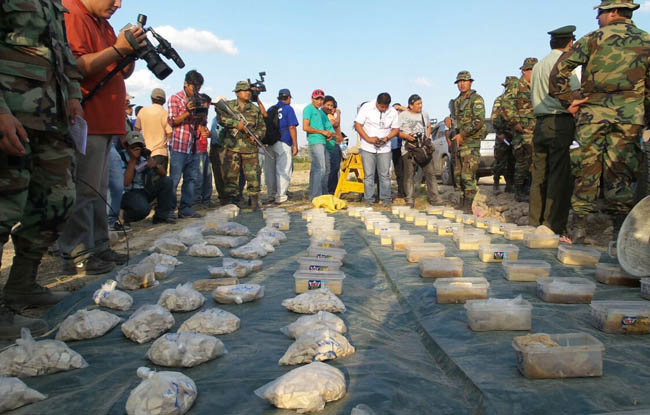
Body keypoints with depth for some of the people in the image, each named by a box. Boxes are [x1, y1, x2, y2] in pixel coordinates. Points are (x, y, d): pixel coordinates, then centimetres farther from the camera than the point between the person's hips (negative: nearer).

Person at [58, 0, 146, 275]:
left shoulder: (104, 25, 21)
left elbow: (123, 73, 24)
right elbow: (76, 67, -19)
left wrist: (132, 49, 6)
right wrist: (118, 49, -18)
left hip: (105, 122, 10)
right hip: (85, 121, -10)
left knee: (98, 189, 12)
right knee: (84, 189, -9)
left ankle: (98, 247, 19)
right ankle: (76, 257, -4)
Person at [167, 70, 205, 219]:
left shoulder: (198, 100, 15)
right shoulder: (175, 99, -1)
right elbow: (172, 121, -5)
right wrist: (187, 112, -18)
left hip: (194, 147, 6)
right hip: (179, 146, -6)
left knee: (191, 178, 8)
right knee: (174, 179, -6)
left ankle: (186, 208, 14)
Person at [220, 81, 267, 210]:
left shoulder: (255, 109, 13)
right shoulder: (229, 105, 7)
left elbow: (262, 127, 16)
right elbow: (222, 118, -8)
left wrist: (256, 135, -4)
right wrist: (236, 123, -18)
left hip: (250, 147, 1)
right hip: (232, 147, -1)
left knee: (252, 175, -1)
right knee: (231, 175, 1)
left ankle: (255, 202, 8)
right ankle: (231, 201, 10)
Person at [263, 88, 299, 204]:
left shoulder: (270, 109, 16)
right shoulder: (288, 109, -1)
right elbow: (292, 127, -9)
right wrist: (295, 145, -7)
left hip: (270, 143, 6)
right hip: (284, 144, -6)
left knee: (270, 170, 11)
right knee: (283, 171, -3)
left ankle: (271, 195, 18)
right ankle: (280, 196, -5)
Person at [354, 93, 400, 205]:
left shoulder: (392, 112, 1)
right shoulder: (366, 107, -6)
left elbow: (396, 129, 7)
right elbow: (358, 125, -6)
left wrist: (386, 138, -12)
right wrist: (368, 139, -16)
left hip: (384, 148, 2)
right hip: (368, 148, -2)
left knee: (385, 175, 3)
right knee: (368, 175, 1)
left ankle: (385, 199, 12)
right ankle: (368, 199, 8)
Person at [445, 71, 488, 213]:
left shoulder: (476, 99, -7)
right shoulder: (457, 101, 18)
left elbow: (479, 121, -17)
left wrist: (462, 135, -17)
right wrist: (449, 119, 6)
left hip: (471, 142, -8)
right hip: (458, 142, 8)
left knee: (468, 176, -12)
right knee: (458, 175, 10)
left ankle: (468, 208, -8)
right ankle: (462, 205, 20)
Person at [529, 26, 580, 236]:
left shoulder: (538, 65, 18)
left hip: (540, 123, 7)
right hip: (560, 123, -7)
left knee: (539, 175, 10)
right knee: (560, 175, -5)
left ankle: (535, 223, 15)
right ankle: (555, 226, -5)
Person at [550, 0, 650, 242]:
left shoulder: (595, 38, 5)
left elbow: (560, 68, -4)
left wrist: (568, 101, 1)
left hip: (593, 112, -1)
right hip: (629, 115, 2)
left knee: (587, 168, 1)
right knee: (621, 170, 3)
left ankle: (579, 225, 2)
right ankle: (621, 230, 4)